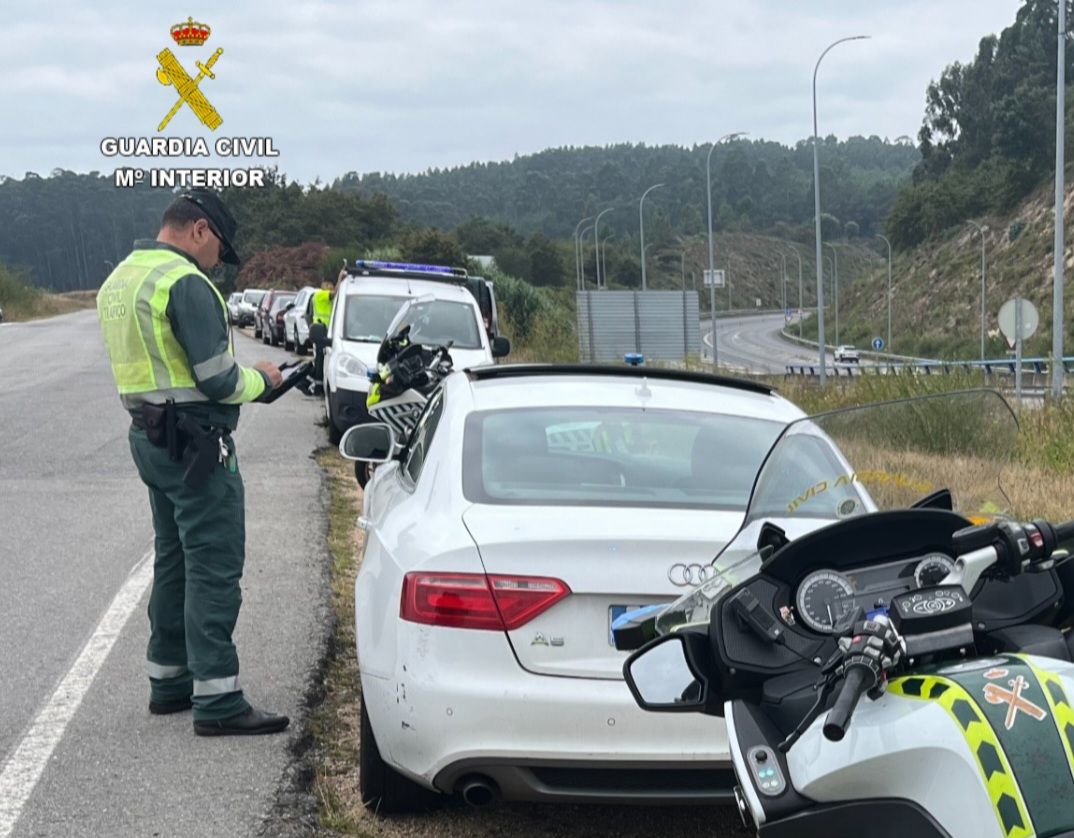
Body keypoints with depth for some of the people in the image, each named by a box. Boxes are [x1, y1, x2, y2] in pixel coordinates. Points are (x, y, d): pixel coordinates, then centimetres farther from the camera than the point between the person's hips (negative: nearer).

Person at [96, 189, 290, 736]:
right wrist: (261, 379, 0)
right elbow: (218, 380, -20)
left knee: (173, 561, 18)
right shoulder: (185, 283, -18)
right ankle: (217, 702, -5)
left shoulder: (118, 280, 13)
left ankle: (168, 680, 25)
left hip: (149, 437, 10)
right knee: (214, 569, -6)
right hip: (195, 441, -10)